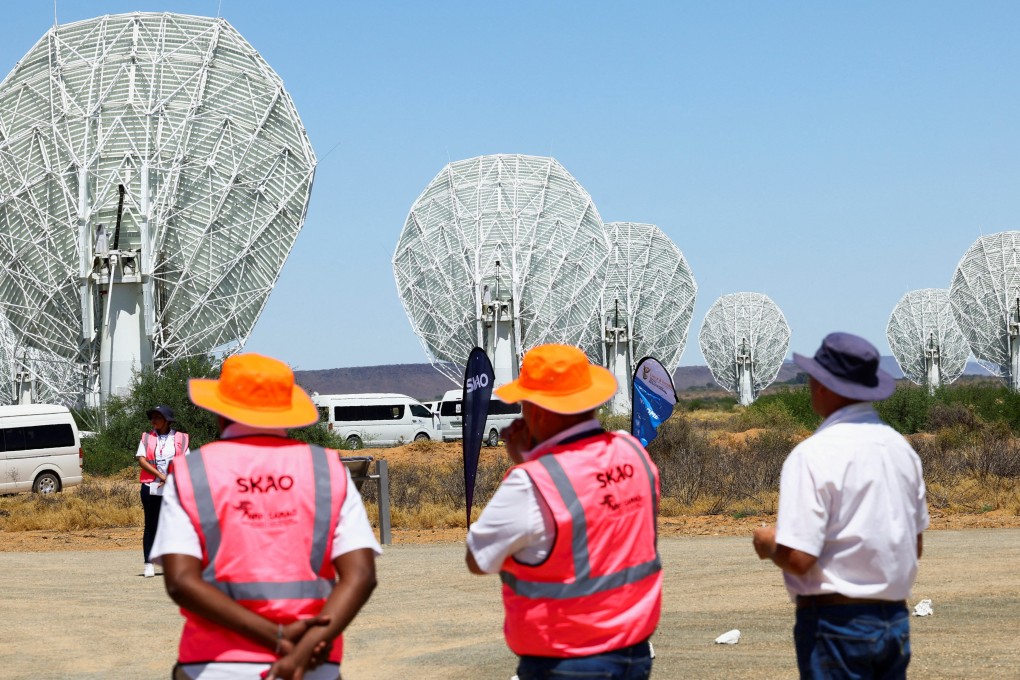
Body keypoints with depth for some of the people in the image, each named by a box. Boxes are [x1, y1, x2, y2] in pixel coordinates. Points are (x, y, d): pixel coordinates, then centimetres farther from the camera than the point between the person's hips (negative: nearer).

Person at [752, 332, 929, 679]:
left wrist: (767, 542, 0)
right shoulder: (901, 447, 7)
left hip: (837, 622, -7)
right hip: (895, 618, 7)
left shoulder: (813, 455, -15)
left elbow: (797, 558, -20)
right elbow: (915, 546, 15)